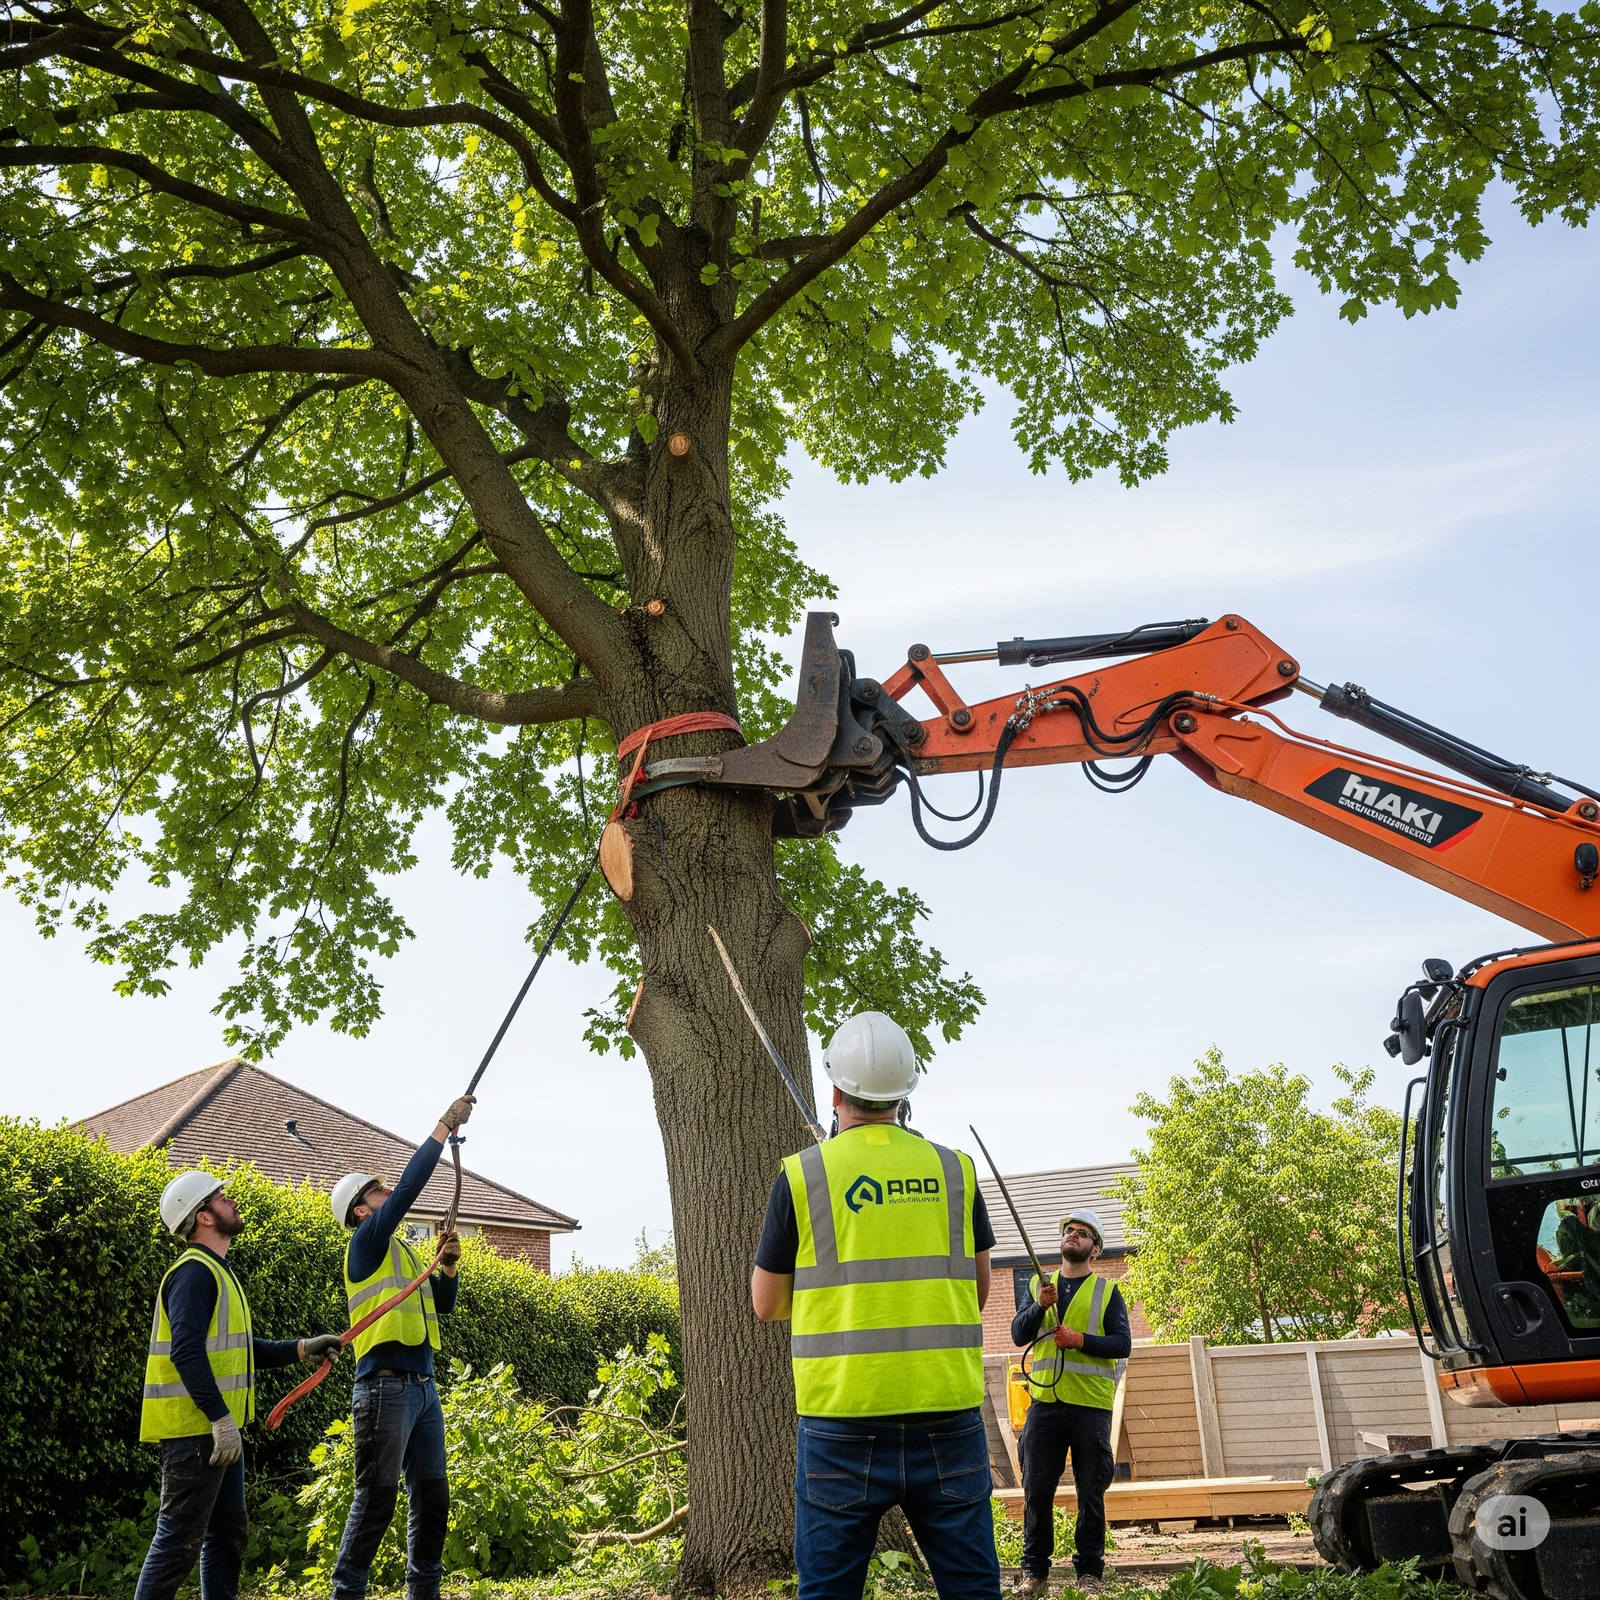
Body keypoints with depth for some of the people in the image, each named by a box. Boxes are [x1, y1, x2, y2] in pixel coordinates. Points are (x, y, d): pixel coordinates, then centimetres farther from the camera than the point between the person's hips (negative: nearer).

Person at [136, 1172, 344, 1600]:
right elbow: (186, 1352, -25)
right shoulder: (195, 1272, -15)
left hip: (219, 1429, 10)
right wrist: (221, 1418, -27)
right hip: (194, 1431, -10)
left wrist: (301, 1349, 13)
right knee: (181, 1537, -5)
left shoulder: (217, 1272, 18)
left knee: (228, 1532, 14)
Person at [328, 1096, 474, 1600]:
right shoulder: (367, 1245, -4)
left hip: (423, 1389, 8)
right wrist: (444, 1127, -13)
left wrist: (447, 1267, 2)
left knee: (431, 1497, 10)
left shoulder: (403, 1253, 20)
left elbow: (443, 1304, 21)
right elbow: (409, 1186, -15)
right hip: (385, 1388, -8)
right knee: (375, 1500, -5)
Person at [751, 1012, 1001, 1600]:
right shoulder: (955, 1170, 4)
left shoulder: (803, 1175, -3)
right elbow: (978, 1291, 13)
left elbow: (767, 1304, 5)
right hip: (949, 1414, 2)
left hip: (843, 1419, -2)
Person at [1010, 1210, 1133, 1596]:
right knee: (1037, 1489, 2)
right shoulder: (1039, 1285, 13)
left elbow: (1122, 1344, -2)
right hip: (1044, 1402, 2)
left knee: (1091, 1492, 3)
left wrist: (1080, 1339, -16)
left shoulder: (1107, 1291, 8)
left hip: (1091, 1405, -1)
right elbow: (1019, 1335, 2)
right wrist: (1039, 1306, -15)